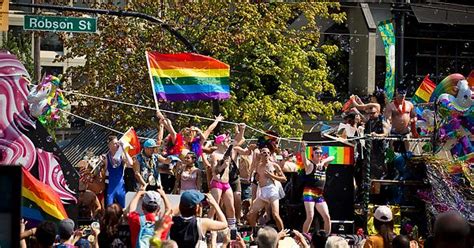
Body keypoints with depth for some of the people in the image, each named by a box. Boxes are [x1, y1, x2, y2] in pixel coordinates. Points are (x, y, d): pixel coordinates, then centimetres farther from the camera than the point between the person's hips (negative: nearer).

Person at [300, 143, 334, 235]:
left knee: (327, 217, 4)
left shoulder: (323, 164, 11)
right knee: (310, 217, -16)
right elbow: (304, 160, -27)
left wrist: (323, 162, -18)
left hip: (320, 195, 7)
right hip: (309, 193, -7)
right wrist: (303, 151, -49)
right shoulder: (310, 164, -6)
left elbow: (332, 157, 1)